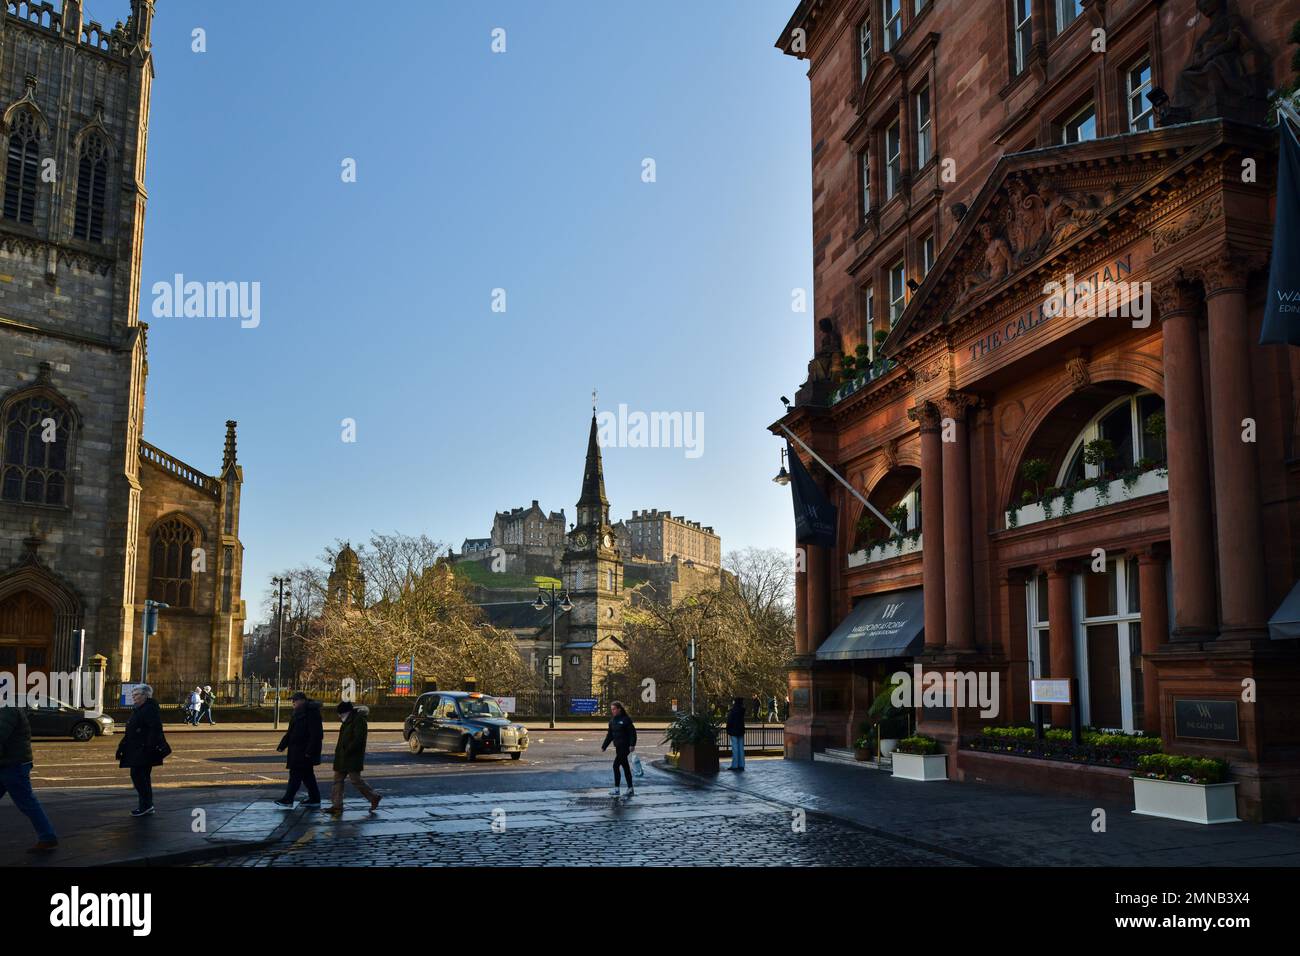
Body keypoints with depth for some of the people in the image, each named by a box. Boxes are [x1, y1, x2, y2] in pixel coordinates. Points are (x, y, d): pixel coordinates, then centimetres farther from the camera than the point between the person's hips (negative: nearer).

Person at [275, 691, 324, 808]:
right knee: (307, 774, 13)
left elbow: (315, 734, -22)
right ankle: (314, 799, 18)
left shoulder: (311, 713, -16)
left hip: (304, 751, -10)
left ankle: (288, 800, -4)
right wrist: (282, 746, 19)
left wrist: (310, 750, -25)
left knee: (296, 774, -7)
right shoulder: (298, 712, 15)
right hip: (297, 750, 10)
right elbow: (290, 732, 22)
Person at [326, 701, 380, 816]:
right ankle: (337, 805, 10)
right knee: (338, 779, 6)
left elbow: (358, 740, -22)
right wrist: (338, 752, 9)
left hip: (353, 758, -10)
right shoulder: (347, 721, 16)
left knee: (355, 780, -6)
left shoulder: (359, 721, -14)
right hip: (342, 759, 10)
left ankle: (374, 798, 8)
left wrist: (346, 751, -21)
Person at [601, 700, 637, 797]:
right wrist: (604, 746, 14)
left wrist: (632, 745, -22)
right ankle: (630, 789, 17)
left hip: (625, 746, -7)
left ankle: (616, 789, -4)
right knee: (625, 767, 11)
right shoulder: (612, 720, 10)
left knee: (616, 765, -11)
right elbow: (610, 735, 16)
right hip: (618, 747, 7)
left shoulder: (626, 719, -11)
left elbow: (632, 733, -14)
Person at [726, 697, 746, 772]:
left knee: (735, 749, -4)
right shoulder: (742, 710, 3)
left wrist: (727, 731, -3)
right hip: (741, 731, 5)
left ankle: (734, 765, -4)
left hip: (734, 732, -5)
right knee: (741, 748, 8)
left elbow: (729, 722, -12)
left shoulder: (731, 711, -13)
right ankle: (741, 765, 10)